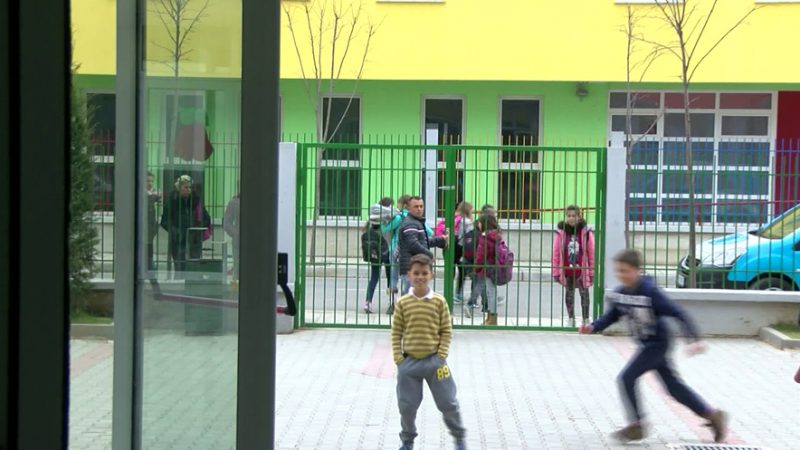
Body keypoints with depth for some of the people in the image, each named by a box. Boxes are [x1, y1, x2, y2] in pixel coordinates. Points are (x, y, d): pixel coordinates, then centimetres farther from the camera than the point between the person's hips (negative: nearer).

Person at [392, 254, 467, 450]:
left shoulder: (439, 301, -4)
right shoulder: (402, 303, -2)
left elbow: (446, 331, 0)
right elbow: (396, 333, 2)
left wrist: (441, 356, -7)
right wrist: (398, 358, -4)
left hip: (434, 361, -1)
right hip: (409, 362, 1)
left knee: (448, 403, 5)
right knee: (407, 406, 8)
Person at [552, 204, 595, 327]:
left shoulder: (586, 232, -7)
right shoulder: (560, 232, -4)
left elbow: (591, 252, -1)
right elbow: (556, 253, 0)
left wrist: (592, 271, -1)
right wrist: (556, 272, 1)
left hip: (581, 270, -1)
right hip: (566, 271, 1)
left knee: (584, 294, 6)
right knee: (569, 294, 12)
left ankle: (585, 319, 18)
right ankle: (571, 318, 25)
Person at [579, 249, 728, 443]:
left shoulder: (650, 292, -25)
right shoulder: (620, 293, -3)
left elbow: (679, 313, -25)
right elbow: (612, 316, 9)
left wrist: (694, 339, -32)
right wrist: (593, 327, -9)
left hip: (658, 343, -8)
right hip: (646, 344, 8)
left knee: (627, 378, -13)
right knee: (673, 386, 14)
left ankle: (637, 426, 0)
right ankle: (713, 415, 26)